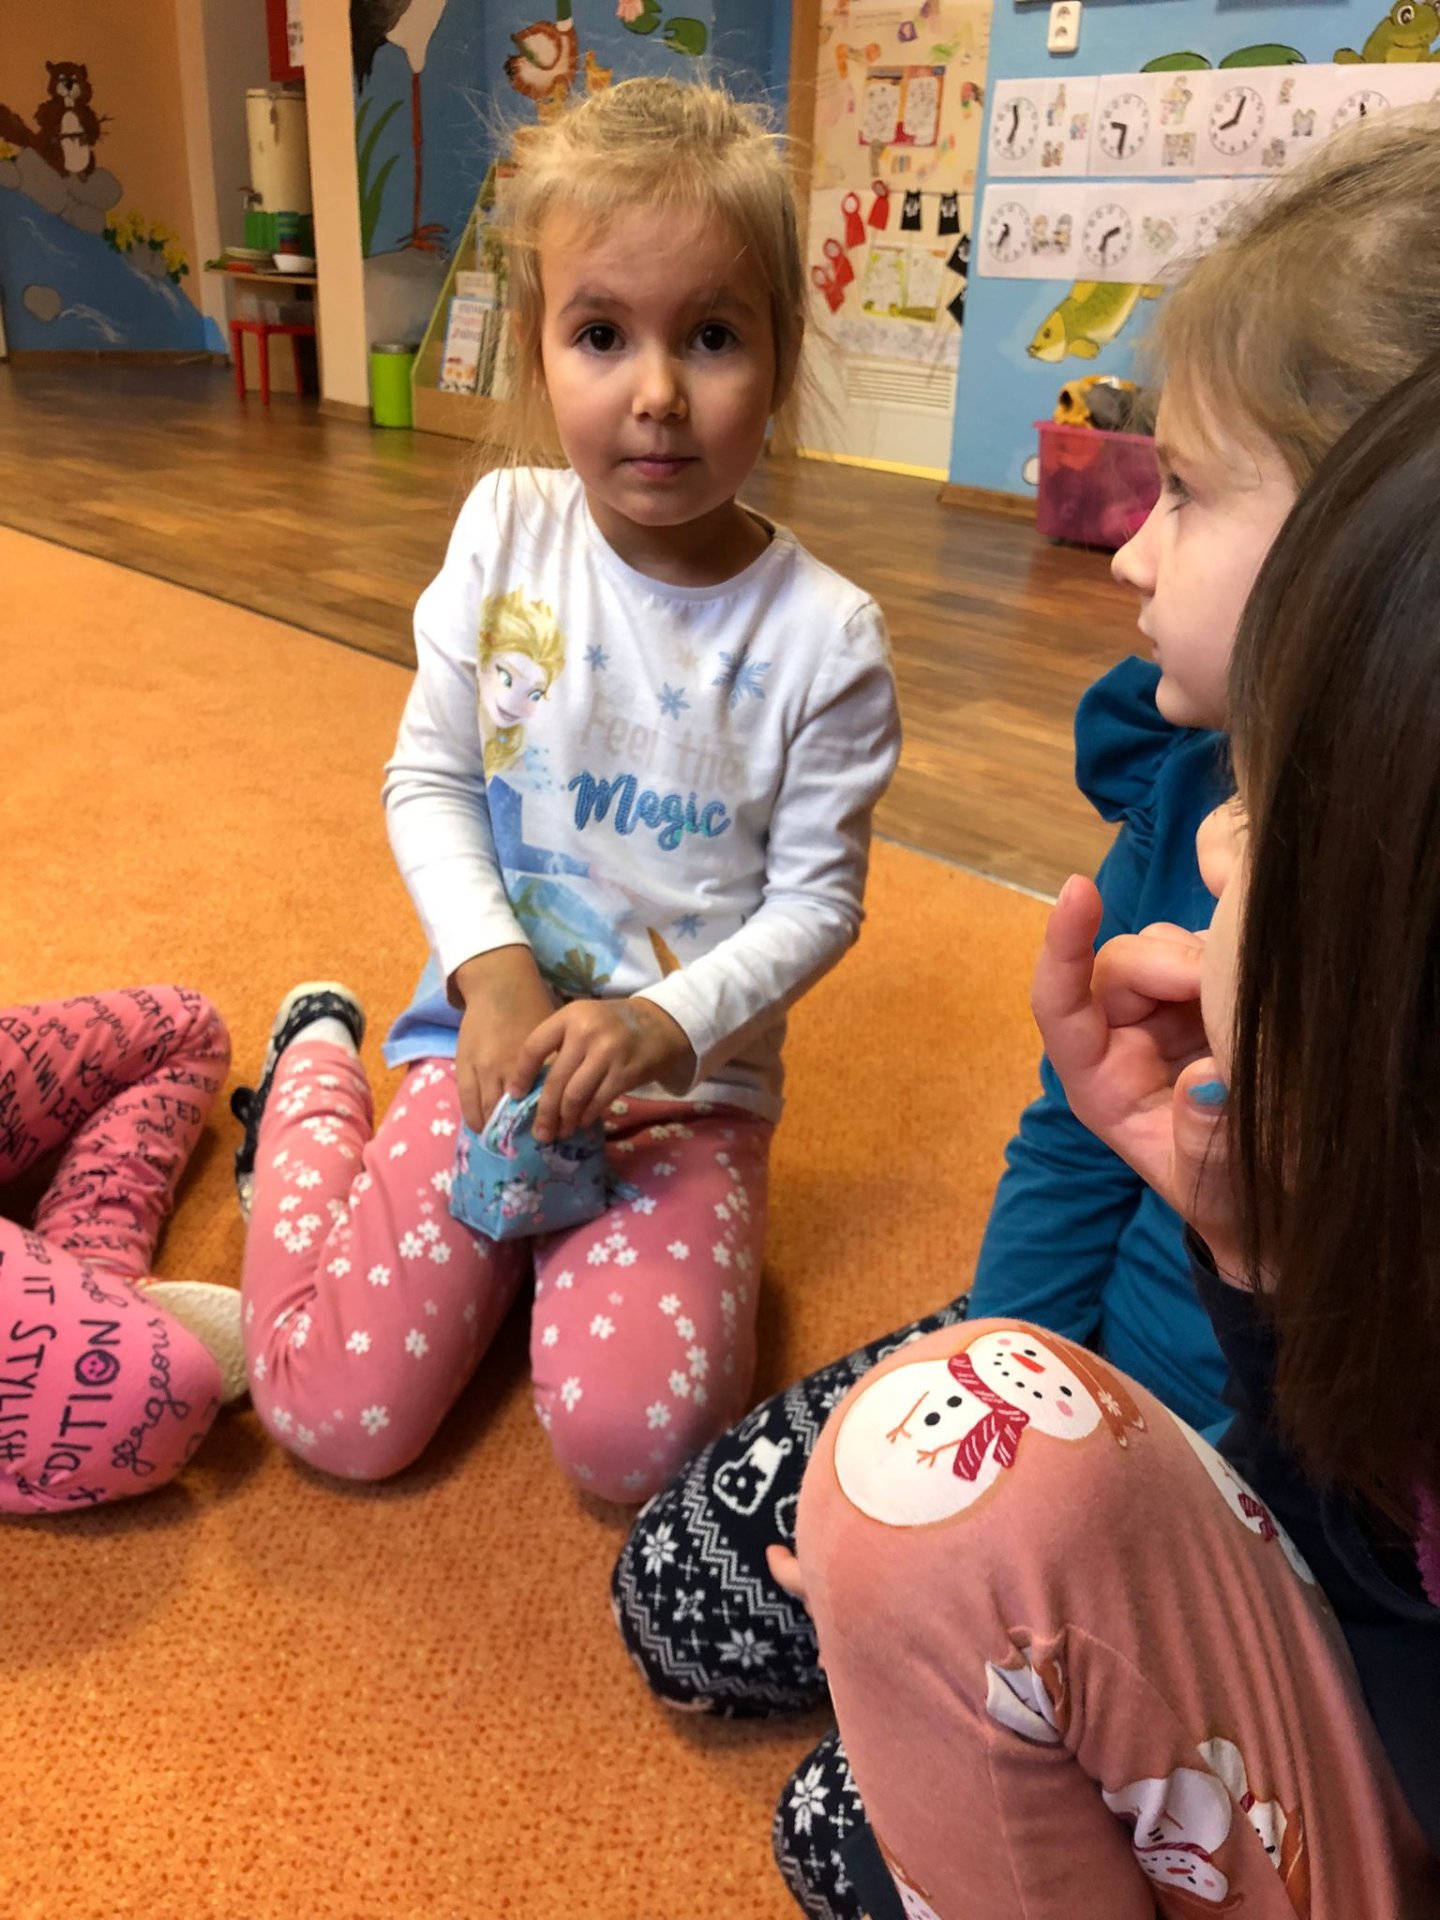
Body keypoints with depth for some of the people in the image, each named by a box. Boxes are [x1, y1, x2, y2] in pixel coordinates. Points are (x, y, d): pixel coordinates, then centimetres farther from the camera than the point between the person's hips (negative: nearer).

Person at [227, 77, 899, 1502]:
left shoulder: (823, 635, -11)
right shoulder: (505, 532, -5)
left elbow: (817, 896, -5)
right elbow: (428, 780, 1)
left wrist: (664, 1027, -20)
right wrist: (494, 968, -14)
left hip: (694, 1080, 0)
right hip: (494, 1031, 1)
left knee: (633, 1439, -18)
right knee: (336, 1415, -4)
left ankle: (565, 1216, 14)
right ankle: (316, 1069, 22)